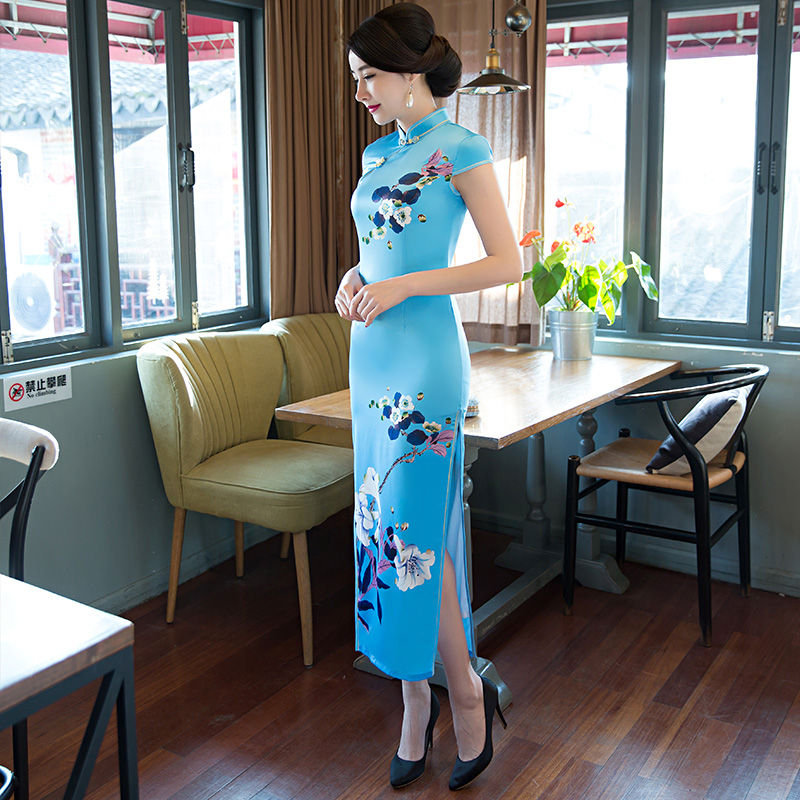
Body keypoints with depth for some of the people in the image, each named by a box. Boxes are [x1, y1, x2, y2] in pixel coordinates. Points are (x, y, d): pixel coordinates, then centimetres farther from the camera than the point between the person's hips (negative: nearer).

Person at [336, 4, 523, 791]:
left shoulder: (458, 149, -8)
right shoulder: (380, 153, 15)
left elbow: (507, 262, -11)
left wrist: (401, 286, -17)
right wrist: (354, 278, 3)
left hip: (425, 357, -8)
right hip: (373, 355, 8)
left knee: (416, 529, -5)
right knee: (384, 524, 9)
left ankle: (465, 690, 17)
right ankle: (415, 698, 23)